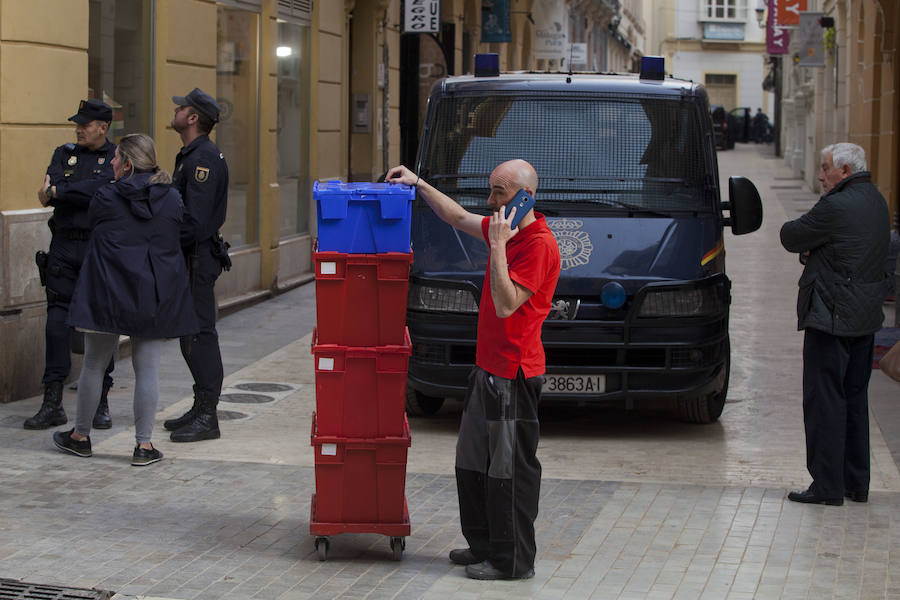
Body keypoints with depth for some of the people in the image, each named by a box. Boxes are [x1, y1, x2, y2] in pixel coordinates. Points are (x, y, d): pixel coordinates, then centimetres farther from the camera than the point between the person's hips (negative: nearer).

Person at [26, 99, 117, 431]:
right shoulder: (64, 154, 12)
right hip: (64, 247, 3)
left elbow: (102, 189, -18)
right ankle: (53, 403, 1)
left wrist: (59, 192, -14)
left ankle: (101, 403, 10)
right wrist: (82, 193, -17)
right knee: (57, 321, -2)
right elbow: (46, 194, -3)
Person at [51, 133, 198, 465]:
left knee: (94, 365, 11)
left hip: (109, 293, -2)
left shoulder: (105, 198, -7)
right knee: (147, 368, 4)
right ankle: (144, 445, 4)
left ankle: (80, 435, 24)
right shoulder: (173, 199, 1)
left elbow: (94, 230, 9)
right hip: (156, 296, 2)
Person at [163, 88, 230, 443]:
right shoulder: (190, 156, 17)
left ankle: (207, 418, -7)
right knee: (190, 334, 15)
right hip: (189, 257, 11)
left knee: (199, 334, -9)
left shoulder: (204, 158, -17)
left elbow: (195, 220, -23)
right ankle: (201, 409, 22)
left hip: (198, 257, -11)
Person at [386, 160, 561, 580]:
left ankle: (513, 561, 7)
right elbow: (459, 218, 25)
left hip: (514, 375, -10)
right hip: (489, 368, 10)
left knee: (509, 469, -2)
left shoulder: (538, 244, -19)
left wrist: (498, 246, -25)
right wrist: (419, 185, 19)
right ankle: (484, 545, 29)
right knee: (473, 463, 17)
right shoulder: (507, 231, 9)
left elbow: (506, 305, -25)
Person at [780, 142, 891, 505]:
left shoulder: (836, 208, -19)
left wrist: (806, 247, 11)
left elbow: (791, 237, -9)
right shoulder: (875, 202, 12)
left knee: (825, 399, -3)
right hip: (866, 317, 9)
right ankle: (856, 483, 20)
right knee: (854, 399, 15)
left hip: (832, 318, -9)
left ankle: (828, 485, -2)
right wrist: (814, 250, 1)